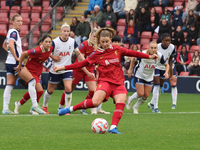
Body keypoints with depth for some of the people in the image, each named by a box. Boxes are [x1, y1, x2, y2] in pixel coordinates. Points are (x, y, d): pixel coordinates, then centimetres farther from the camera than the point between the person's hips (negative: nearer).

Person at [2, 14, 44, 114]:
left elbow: (4, 45, 32)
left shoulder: (11, 32, 18)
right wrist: (16, 57, -21)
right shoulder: (14, 32, -12)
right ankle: (34, 105, -9)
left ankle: (5, 108, 0)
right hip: (15, 62, -10)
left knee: (9, 86, 5)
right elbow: (10, 45, -28)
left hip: (9, 62, 10)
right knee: (31, 80, -8)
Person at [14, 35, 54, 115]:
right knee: (40, 90, -14)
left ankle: (19, 104, 40)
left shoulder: (51, 48, -11)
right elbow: (23, 54, -19)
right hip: (30, 70, -8)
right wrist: (19, 65, -9)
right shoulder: (37, 51, -31)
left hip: (39, 71, 8)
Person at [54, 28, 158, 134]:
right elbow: (82, 63, 5)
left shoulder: (117, 49, 8)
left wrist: (149, 56, 23)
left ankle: (113, 127, -25)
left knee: (121, 102, -24)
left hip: (118, 83, 3)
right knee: (95, 102, -26)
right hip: (105, 81, -3)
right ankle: (71, 109, -10)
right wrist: (63, 68, 0)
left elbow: (131, 53, 18)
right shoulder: (96, 54, 2)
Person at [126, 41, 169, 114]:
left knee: (146, 96, 3)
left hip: (149, 77, 4)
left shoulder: (160, 56, -19)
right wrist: (130, 69, -2)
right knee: (140, 94, -12)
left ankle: (135, 107, 29)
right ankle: (130, 99, 22)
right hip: (139, 75, -3)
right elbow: (133, 58, -6)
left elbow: (166, 65, -2)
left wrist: (166, 72, -20)